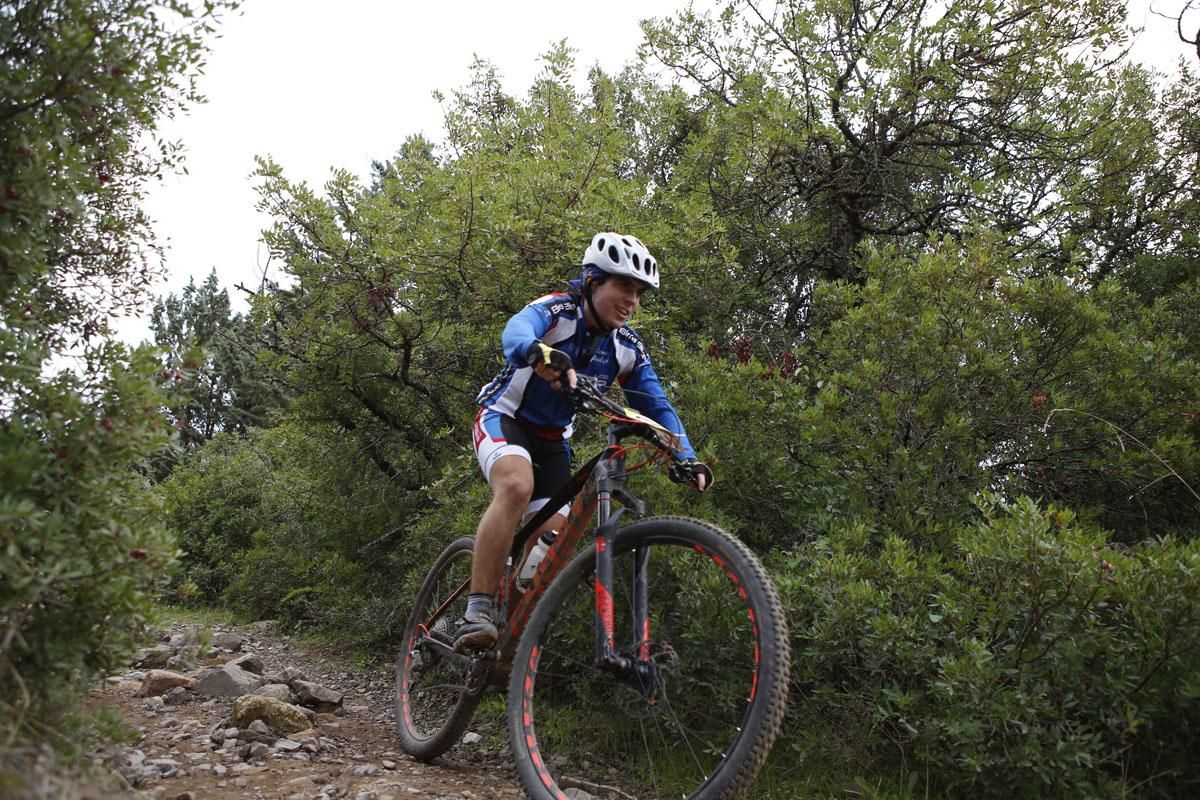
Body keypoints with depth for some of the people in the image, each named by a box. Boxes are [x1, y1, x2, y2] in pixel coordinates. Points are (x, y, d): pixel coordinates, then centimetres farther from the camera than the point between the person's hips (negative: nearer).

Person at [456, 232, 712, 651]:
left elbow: (657, 406, -3)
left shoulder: (628, 348, -3)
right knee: (517, 485, -36)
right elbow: (517, 330, -41)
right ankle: (475, 614, -33)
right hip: (504, 418, -6)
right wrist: (538, 353, -66)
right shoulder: (556, 310, -18)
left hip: (552, 441, 6)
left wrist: (685, 458, -21)